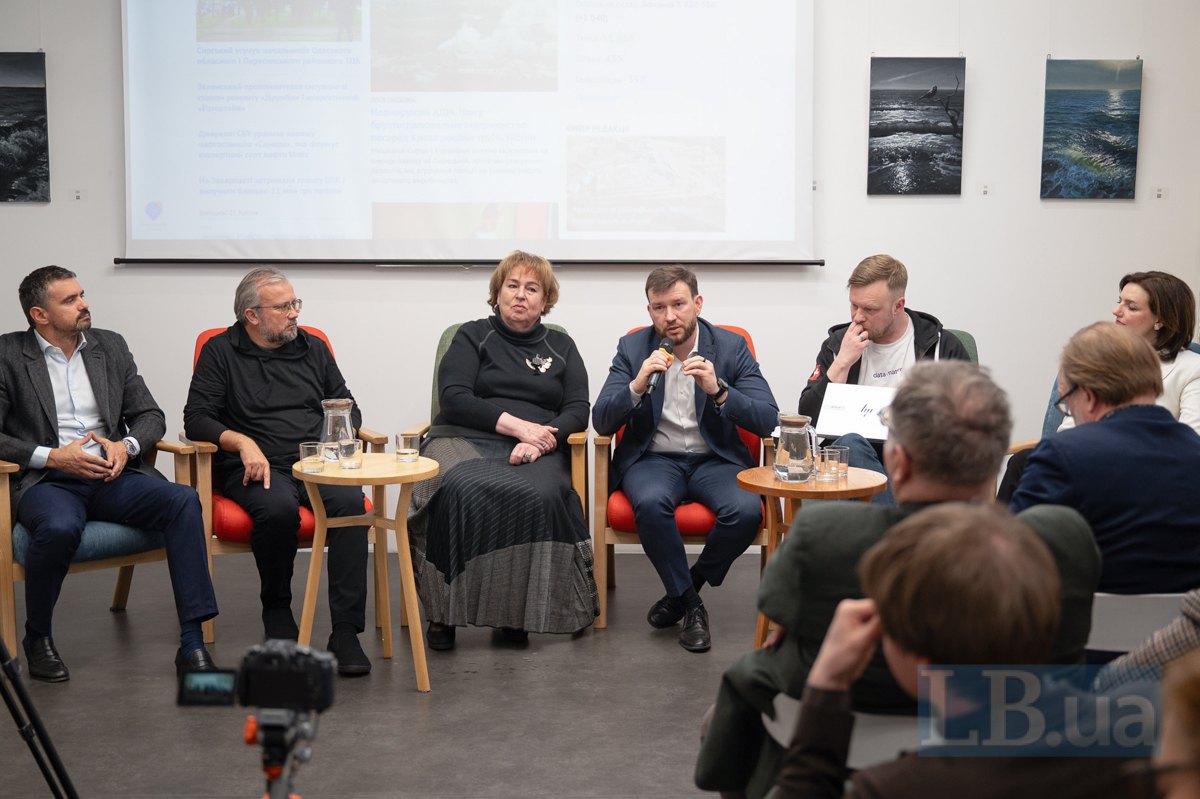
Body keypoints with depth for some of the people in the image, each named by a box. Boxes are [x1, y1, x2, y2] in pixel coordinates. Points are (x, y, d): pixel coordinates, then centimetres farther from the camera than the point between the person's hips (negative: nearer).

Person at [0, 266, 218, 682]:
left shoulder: (111, 346, 15)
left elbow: (151, 416, 15)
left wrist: (126, 446, -7)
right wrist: (52, 457, -16)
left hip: (111, 476, 4)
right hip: (45, 481, -4)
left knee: (183, 500, -24)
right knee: (59, 527, -38)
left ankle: (192, 643, -25)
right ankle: (38, 639, -9)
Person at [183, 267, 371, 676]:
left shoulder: (313, 348, 19)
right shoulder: (221, 351, 9)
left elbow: (348, 408, 23)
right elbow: (196, 419, 2)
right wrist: (242, 442, -15)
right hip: (255, 469, -2)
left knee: (351, 502, -31)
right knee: (279, 507, -37)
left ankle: (346, 632, -32)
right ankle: (276, 610, -8)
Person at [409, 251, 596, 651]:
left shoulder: (561, 347, 22)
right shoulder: (472, 336, 16)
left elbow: (577, 411, 10)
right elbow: (453, 399, 1)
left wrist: (538, 440, -11)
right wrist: (517, 425, -10)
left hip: (536, 450, 1)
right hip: (466, 439, -1)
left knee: (539, 495, -36)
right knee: (461, 490, -37)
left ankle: (516, 613, -23)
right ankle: (443, 612, -27)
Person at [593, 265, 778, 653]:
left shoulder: (732, 347, 0)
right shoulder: (632, 348, 2)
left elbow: (767, 421, -9)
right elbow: (602, 423, -5)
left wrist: (718, 390, -25)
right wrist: (637, 385, -22)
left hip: (716, 459, 0)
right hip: (653, 458, 0)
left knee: (746, 510, -31)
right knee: (651, 503, -35)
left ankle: (683, 589, -2)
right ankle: (690, 605, -13)